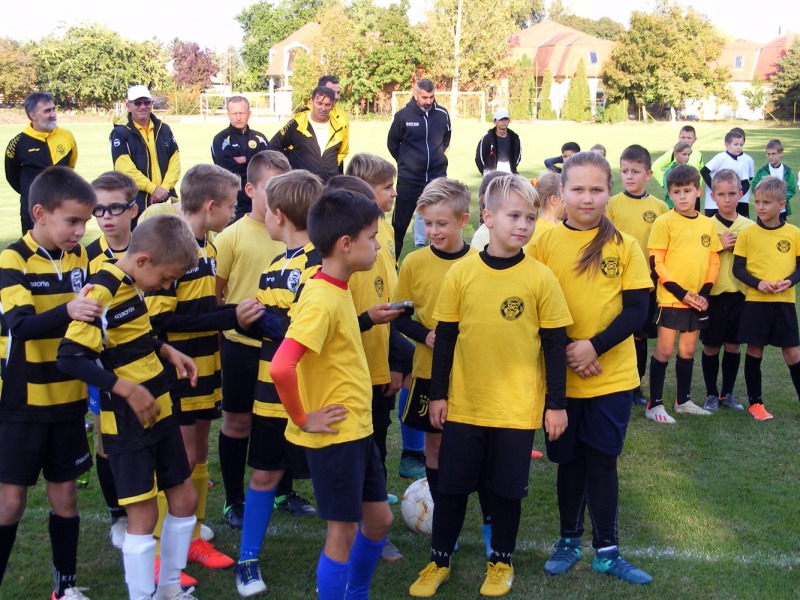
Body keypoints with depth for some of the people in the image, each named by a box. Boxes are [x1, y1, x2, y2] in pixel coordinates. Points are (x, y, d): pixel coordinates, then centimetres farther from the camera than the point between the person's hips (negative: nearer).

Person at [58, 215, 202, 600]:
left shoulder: (132, 285, 4)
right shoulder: (102, 293, -22)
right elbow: (69, 357, -26)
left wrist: (168, 352, 3)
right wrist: (127, 388, -26)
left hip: (160, 412, 9)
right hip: (128, 421, -9)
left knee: (184, 498, 15)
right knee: (144, 512, -1)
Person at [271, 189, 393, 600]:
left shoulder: (338, 289, 5)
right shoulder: (321, 300, -24)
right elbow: (280, 367, -34)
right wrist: (302, 419, -21)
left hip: (358, 428, 9)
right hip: (334, 434, -9)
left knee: (379, 518, 19)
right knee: (344, 530, 3)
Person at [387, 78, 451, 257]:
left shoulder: (442, 114, -1)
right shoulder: (403, 115, -7)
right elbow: (392, 143, 6)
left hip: (437, 177, 2)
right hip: (408, 178, -2)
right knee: (400, 222, 4)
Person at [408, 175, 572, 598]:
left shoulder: (540, 277, -6)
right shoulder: (461, 272, -4)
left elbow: (555, 345, -1)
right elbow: (445, 337, 3)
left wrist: (556, 403, -1)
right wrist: (437, 394, 3)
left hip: (517, 408, -1)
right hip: (463, 404, 1)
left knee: (507, 488, 11)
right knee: (451, 486, 11)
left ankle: (501, 562, 32)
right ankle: (439, 561, 30)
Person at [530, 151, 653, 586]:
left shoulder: (624, 246, -2)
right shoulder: (545, 243, -3)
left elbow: (637, 310, -6)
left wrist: (594, 346, -18)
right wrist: (565, 351, -15)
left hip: (613, 376, 0)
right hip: (560, 378, 0)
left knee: (602, 460, 6)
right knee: (569, 460, 12)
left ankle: (606, 550, 20)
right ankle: (569, 540, 31)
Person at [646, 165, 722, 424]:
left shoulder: (708, 224, 6)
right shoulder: (664, 222, -8)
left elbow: (714, 262, 10)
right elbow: (656, 263, -11)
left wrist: (705, 293, -3)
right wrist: (681, 293, -15)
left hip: (697, 301, 5)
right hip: (671, 298, -5)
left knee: (687, 351, 14)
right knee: (664, 350, -1)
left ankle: (683, 401, 26)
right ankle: (654, 404, 6)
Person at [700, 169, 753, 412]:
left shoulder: (749, 226, 3)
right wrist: (719, 246, -17)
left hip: (740, 293, 2)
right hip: (713, 293, -2)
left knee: (733, 345, 10)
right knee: (711, 346, 5)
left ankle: (727, 393, 23)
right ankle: (711, 394, 18)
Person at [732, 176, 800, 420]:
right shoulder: (747, 233, -2)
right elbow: (738, 268, -1)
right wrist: (758, 283, -18)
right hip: (755, 302, 0)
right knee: (754, 351, 7)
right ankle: (755, 402, 20)